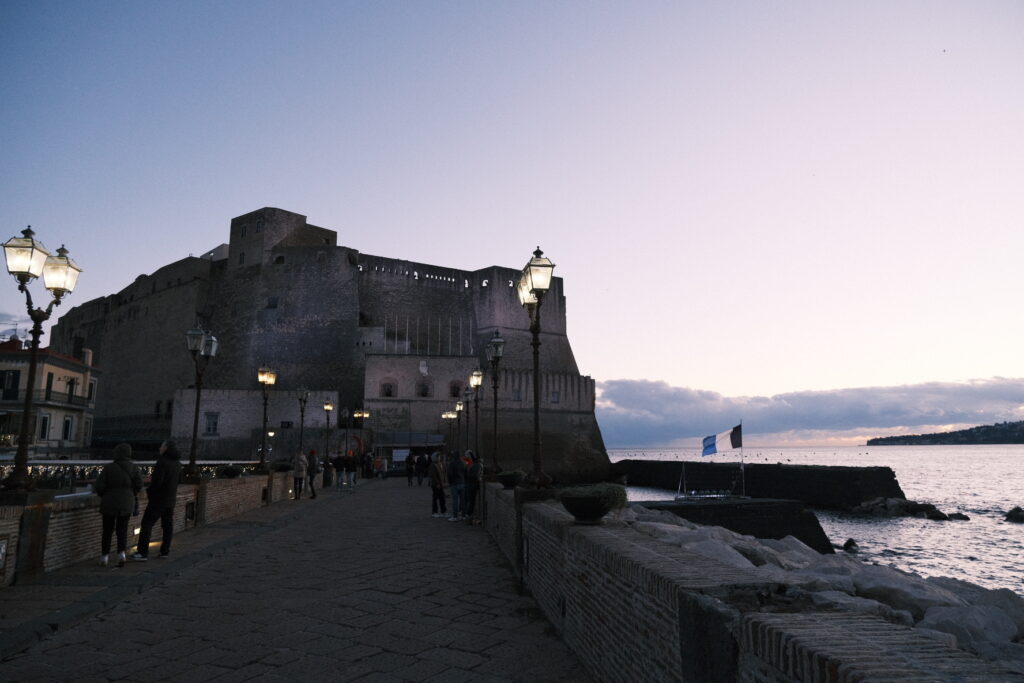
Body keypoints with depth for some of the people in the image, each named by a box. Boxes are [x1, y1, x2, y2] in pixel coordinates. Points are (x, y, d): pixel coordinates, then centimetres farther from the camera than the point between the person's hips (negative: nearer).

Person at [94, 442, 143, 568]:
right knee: (122, 530, 12)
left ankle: (104, 556, 14)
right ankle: (121, 552, -5)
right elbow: (139, 485, -8)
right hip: (126, 504, 1)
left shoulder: (108, 467, -10)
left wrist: (104, 496, 10)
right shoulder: (133, 468, -6)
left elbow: (99, 486, -11)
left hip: (109, 503, -1)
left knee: (107, 530, 13)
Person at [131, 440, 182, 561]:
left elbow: (157, 481, -23)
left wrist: (149, 490, -4)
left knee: (147, 524, -2)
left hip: (158, 499, -8)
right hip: (171, 499, 8)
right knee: (167, 525, 12)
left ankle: (143, 552, -4)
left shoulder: (162, 462, -18)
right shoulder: (177, 463, 8)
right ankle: (165, 551, 17)